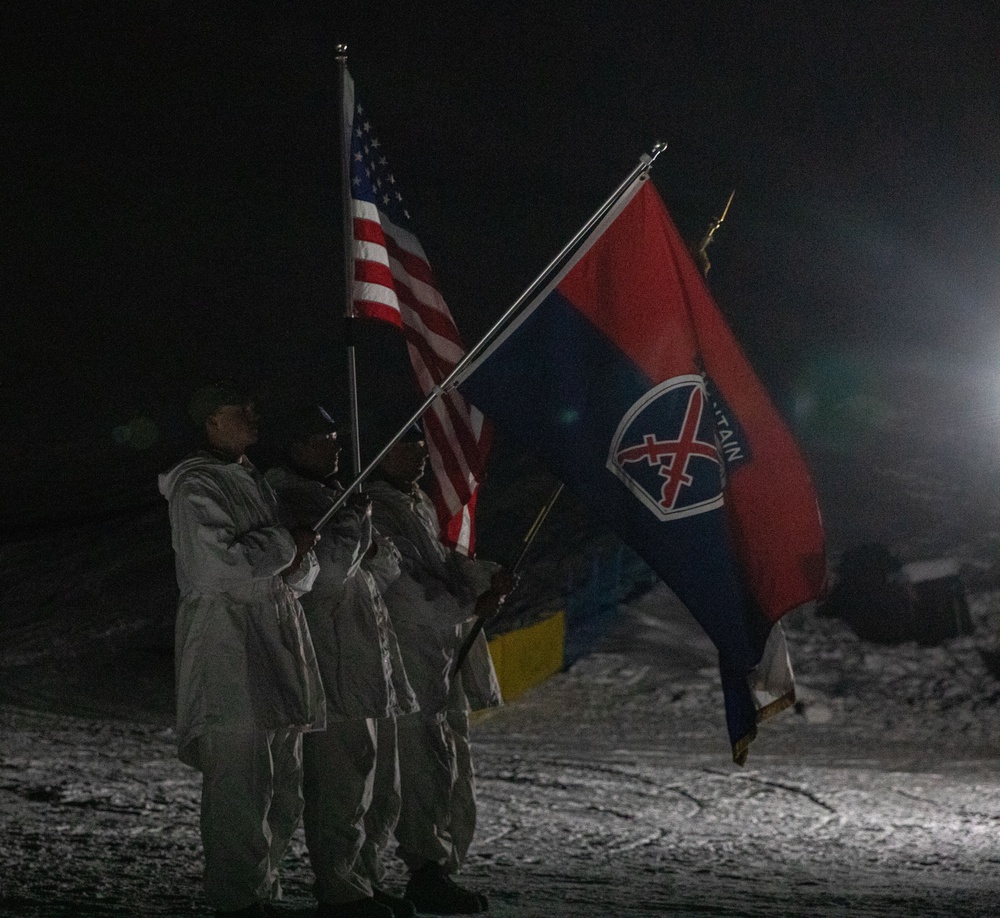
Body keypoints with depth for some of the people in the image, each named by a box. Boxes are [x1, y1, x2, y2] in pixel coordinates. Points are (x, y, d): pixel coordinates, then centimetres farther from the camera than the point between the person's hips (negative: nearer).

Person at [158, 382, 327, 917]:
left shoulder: (253, 481, 20)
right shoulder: (196, 486, -8)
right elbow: (224, 562, -20)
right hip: (229, 646, -9)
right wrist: (287, 543, -9)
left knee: (282, 786, 11)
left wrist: (302, 557, -1)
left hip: (274, 642, 9)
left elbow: (297, 578, 22)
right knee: (240, 781, -11)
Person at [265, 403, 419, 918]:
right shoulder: (286, 499, -9)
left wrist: (375, 551, 1)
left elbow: (386, 569, 22)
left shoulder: (333, 495, 20)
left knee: (380, 786, 14)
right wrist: (355, 521, -9)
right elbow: (324, 572, -20)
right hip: (334, 668, -10)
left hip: (371, 667, 10)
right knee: (341, 784, -8)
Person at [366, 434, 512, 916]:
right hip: (411, 659, -10)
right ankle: (428, 873, -4)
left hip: (446, 658, 10)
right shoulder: (375, 510, -11)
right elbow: (404, 588, -16)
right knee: (428, 770, -10)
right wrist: (469, 606, -11)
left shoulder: (418, 502, 18)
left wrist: (488, 576, 4)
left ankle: (440, 874, 17)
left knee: (457, 774, 11)